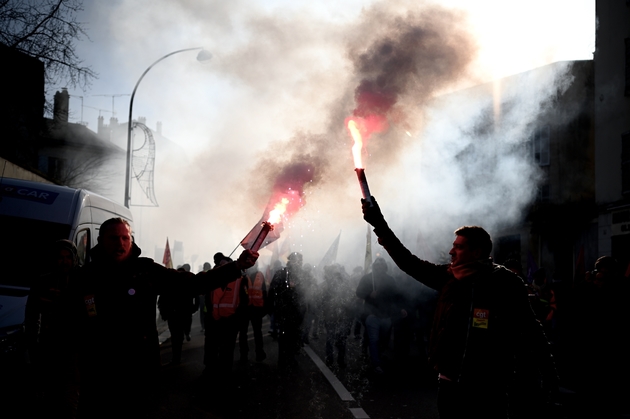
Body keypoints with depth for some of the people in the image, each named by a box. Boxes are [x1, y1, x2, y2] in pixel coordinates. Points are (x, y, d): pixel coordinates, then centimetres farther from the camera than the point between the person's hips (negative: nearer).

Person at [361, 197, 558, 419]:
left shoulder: (507, 283, -7)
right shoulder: (449, 276, 4)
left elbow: (532, 332, -4)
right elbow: (409, 263, 7)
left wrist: (549, 375, -6)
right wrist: (379, 224, 4)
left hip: (487, 388, -4)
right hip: (450, 383, 5)